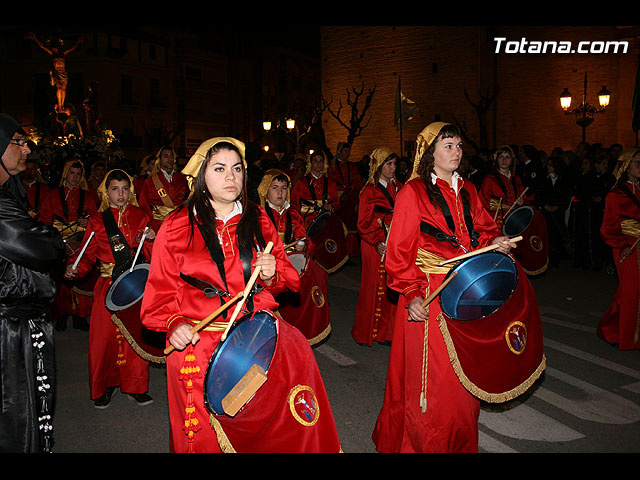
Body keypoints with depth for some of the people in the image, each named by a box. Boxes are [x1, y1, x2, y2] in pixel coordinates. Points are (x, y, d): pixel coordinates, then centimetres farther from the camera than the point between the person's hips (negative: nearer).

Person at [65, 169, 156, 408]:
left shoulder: (140, 215, 9)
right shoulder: (97, 220, 7)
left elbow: (152, 253, 10)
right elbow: (89, 253, 7)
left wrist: (151, 238, -10)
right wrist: (74, 266, -11)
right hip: (109, 287, 0)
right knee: (105, 336, -1)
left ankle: (136, 386, 15)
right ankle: (105, 386, 19)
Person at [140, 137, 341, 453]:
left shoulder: (258, 219, 11)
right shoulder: (176, 227, 3)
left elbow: (289, 279, 15)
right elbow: (160, 292, 5)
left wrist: (272, 273, -7)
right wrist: (175, 324, -13)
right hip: (201, 340, -3)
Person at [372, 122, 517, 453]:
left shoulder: (467, 191, 12)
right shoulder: (413, 192, -7)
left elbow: (482, 229, 19)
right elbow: (399, 251, -10)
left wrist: (494, 241, -5)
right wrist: (412, 294, -19)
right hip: (429, 298, -6)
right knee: (432, 378, 1)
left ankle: (460, 441, 33)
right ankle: (427, 443, 22)